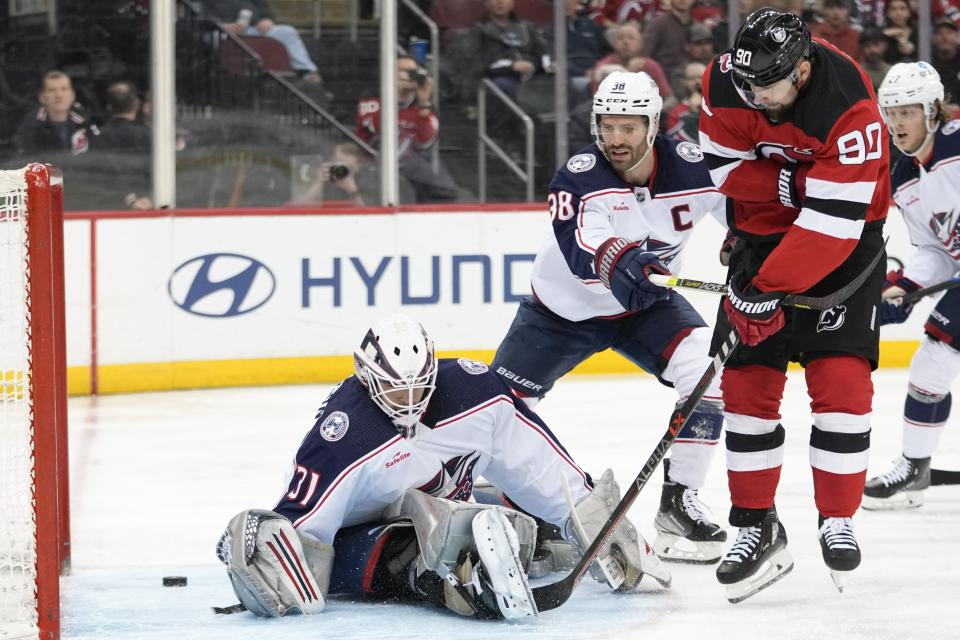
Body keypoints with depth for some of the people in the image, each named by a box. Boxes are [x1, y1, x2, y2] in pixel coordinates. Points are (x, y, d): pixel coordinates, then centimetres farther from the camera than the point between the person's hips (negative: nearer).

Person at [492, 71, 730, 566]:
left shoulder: (690, 168, -20)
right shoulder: (579, 177, -27)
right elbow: (581, 248, -44)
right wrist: (622, 261, -66)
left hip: (646, 303, 1)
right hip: (562, 310, -1)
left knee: (712, 372, -22)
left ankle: (678, 504, -11)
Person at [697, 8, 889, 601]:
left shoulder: (849, 107, -31)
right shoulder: (724, 81, -17)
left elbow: (834, 218, -32)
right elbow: (723, 166, -7)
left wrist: (769, 285, -32)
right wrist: (790, 182, -24)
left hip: (844, 236, -4)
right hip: (763, 233, 4)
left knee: (840, 378, -13)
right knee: (747, 380, -1)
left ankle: (838, 523, -2)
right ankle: (756, 527, 7)